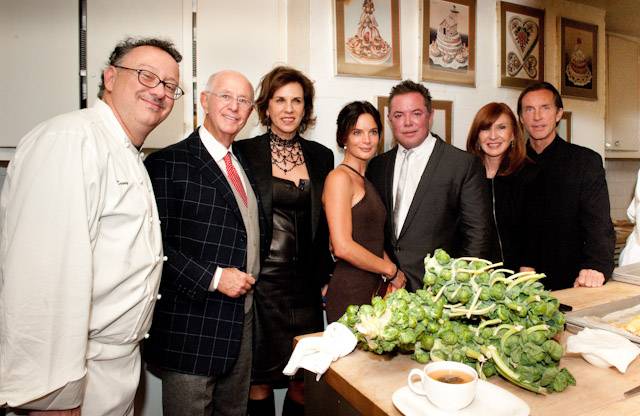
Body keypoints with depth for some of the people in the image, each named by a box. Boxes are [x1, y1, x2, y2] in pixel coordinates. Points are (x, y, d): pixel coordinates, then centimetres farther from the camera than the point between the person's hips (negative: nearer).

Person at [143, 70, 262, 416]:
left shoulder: (242, 164, 13)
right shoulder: (169, 163, -11)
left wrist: (248, 280, 7)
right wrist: (213, 277, -20)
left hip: (241, 319, 7)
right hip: (191, 326, -7)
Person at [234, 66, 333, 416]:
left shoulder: (321, 156, 9)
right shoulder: (244, 153, -2)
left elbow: (325, 223, 13)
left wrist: (326, 276, 10)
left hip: (306, 284, 3)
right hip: (261, 281, -3)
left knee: (304, 380, 9)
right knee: (260, 380, 8)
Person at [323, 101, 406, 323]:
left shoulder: (366, 182, 15)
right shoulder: (339, 178, -12)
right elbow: (343, 247, -21)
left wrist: (390, 269, -1)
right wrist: (392, 271, -9)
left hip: (376, 289, 8)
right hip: (351, 294, -8)